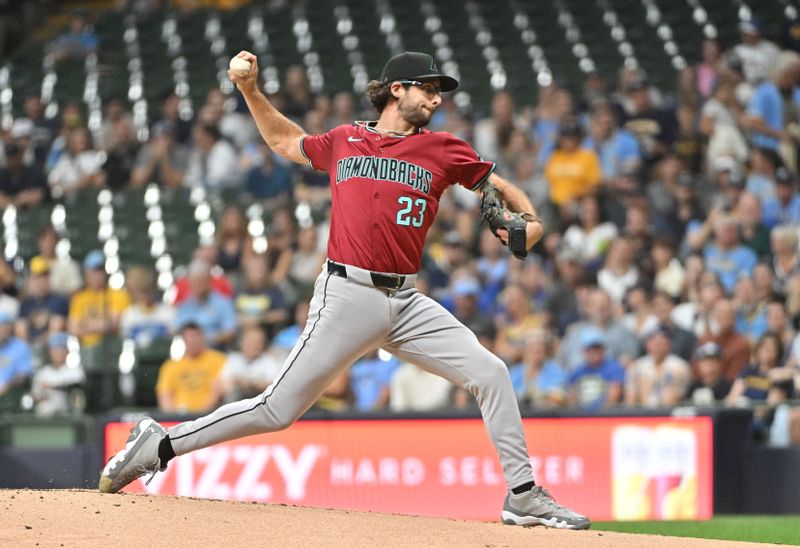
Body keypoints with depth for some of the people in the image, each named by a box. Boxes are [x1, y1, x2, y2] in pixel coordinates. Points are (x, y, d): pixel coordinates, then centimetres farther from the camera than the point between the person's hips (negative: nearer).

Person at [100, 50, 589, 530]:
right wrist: (250, 90, 18)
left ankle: (523, 496, -1)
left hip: (407, 303, 3)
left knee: (490, 373, -9)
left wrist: (531, 223, -4)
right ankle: (160, 445, 7)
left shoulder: (444, 150, 9)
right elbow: (285, 141, 27)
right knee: (279, 410, -6)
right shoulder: (344, 142, 9)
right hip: (348, 296, -3)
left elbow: (504, 188, 16)